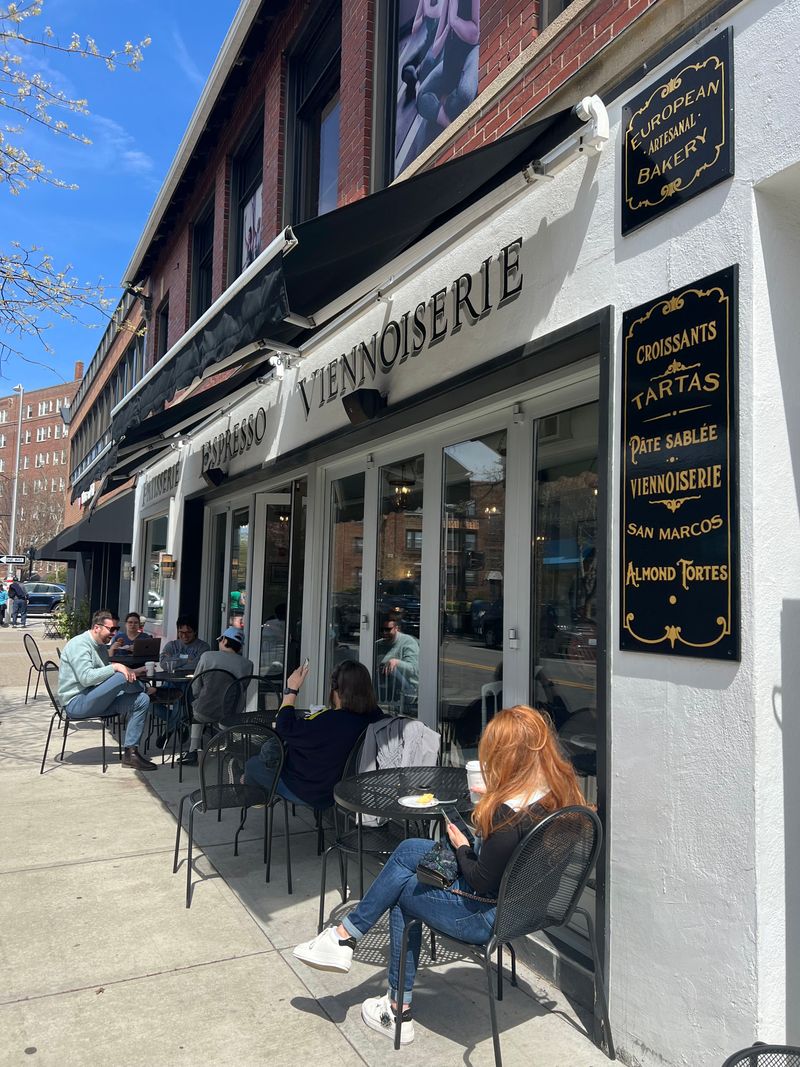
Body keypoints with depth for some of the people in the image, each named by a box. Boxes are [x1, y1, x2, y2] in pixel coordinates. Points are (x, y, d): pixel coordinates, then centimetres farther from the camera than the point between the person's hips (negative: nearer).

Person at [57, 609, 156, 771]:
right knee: (121, 677, -30)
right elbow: (86, 678, -24)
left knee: (142, 700, -9)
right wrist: (115, 667, -25)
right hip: (76, 703, -9)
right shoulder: (79, 644, -11)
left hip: (96, 701, 9)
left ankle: (130, 753, -9)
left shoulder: (101, 646, 19)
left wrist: (127, 670, 0)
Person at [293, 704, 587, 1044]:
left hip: (491, 915, -8)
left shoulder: (511, 814, -32)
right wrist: (493, 799, 7)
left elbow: (482, 881, -21)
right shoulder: (560, 789, -6)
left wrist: (461, 846, -5)